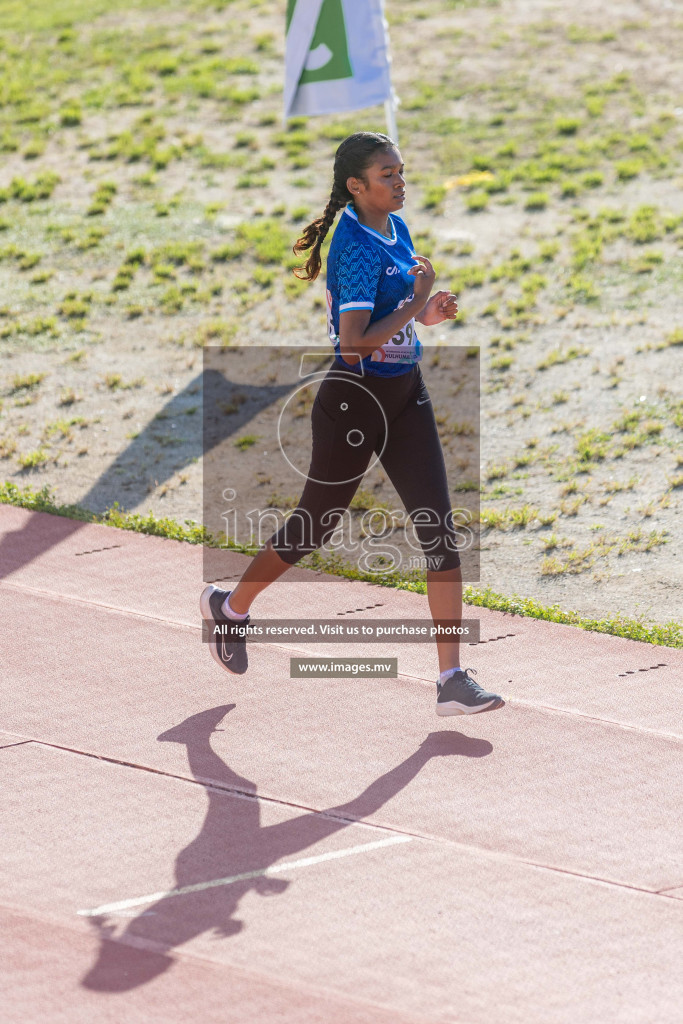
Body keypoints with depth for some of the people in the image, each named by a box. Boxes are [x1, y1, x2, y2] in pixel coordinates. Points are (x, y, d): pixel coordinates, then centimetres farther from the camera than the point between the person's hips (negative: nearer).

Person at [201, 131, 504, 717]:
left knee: (439, 530, -3)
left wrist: (427, 312, 3)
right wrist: (418, 305, -20)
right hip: (354, 400, -7)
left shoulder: (397, 230, 7)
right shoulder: (356, 247, -20)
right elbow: (355, 341, -27)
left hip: (405, 395, 7)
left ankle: (453, 680, -3)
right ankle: (231, 606, 38)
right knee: (317, 524, 10)